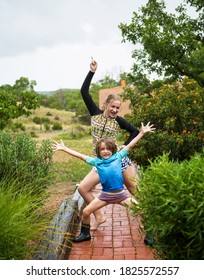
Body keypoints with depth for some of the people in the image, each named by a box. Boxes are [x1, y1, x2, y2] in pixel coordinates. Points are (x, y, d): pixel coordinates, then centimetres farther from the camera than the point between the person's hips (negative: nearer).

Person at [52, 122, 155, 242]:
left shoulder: (117, 157, -1)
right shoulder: (96, 161, 0)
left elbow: (130, 145, 0)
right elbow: (80, 155, 2)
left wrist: (142, 132, 0)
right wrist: (64, 148, 2)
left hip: (121, 194, -1)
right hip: (105, 195, 1)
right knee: (85, 212, 3)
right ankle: (85, 234, 28)